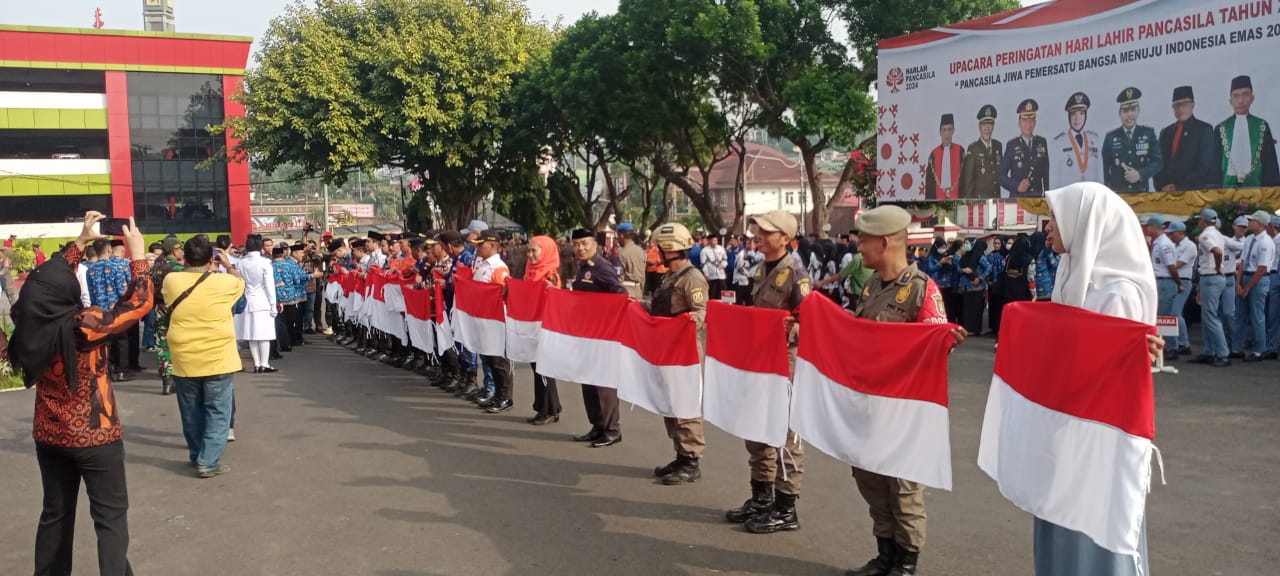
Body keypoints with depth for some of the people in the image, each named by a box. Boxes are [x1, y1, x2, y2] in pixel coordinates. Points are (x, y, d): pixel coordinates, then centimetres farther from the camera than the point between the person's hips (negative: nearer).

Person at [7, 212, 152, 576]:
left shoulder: (28, 323, -7)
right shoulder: (84, 326, -24)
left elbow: (49, 279, 10)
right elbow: (140, 302, -17)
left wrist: (81, 242, 10)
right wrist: (138, 253, -7)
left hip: (48, 435, 6)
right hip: (95, 436, -6)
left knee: (56, 513, 20)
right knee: (111, 516, 3)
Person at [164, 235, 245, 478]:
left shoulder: (171, 281, -5)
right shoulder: (224, 282, -12)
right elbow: (241, 283, 11)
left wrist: (192, 267, 23)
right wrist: (229, 266, 27)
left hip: (184, 361, 3)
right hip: (217, 360, -3)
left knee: (192, 413, 17)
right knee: (217, 413, 5)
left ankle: (197, 455, 30)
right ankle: (208, 462, 1)